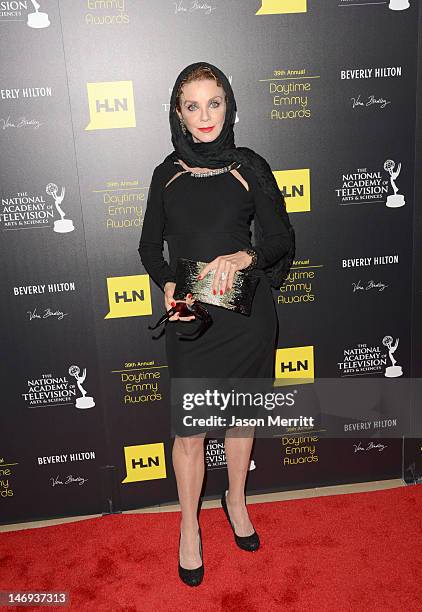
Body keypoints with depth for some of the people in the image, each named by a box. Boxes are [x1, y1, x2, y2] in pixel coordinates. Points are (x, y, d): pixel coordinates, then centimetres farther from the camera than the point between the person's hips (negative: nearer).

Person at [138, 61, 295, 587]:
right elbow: (150, 246, 9)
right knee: (189, 431, 5)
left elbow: (281, 240, 0)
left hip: (247, 313, 0)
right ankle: (189, 527, 28)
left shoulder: (250, 167, 0)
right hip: (189, 316, 0)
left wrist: (243, 257, -20)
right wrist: (168, 285, -10)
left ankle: (236, 500, 41)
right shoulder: (168, 174, 4)